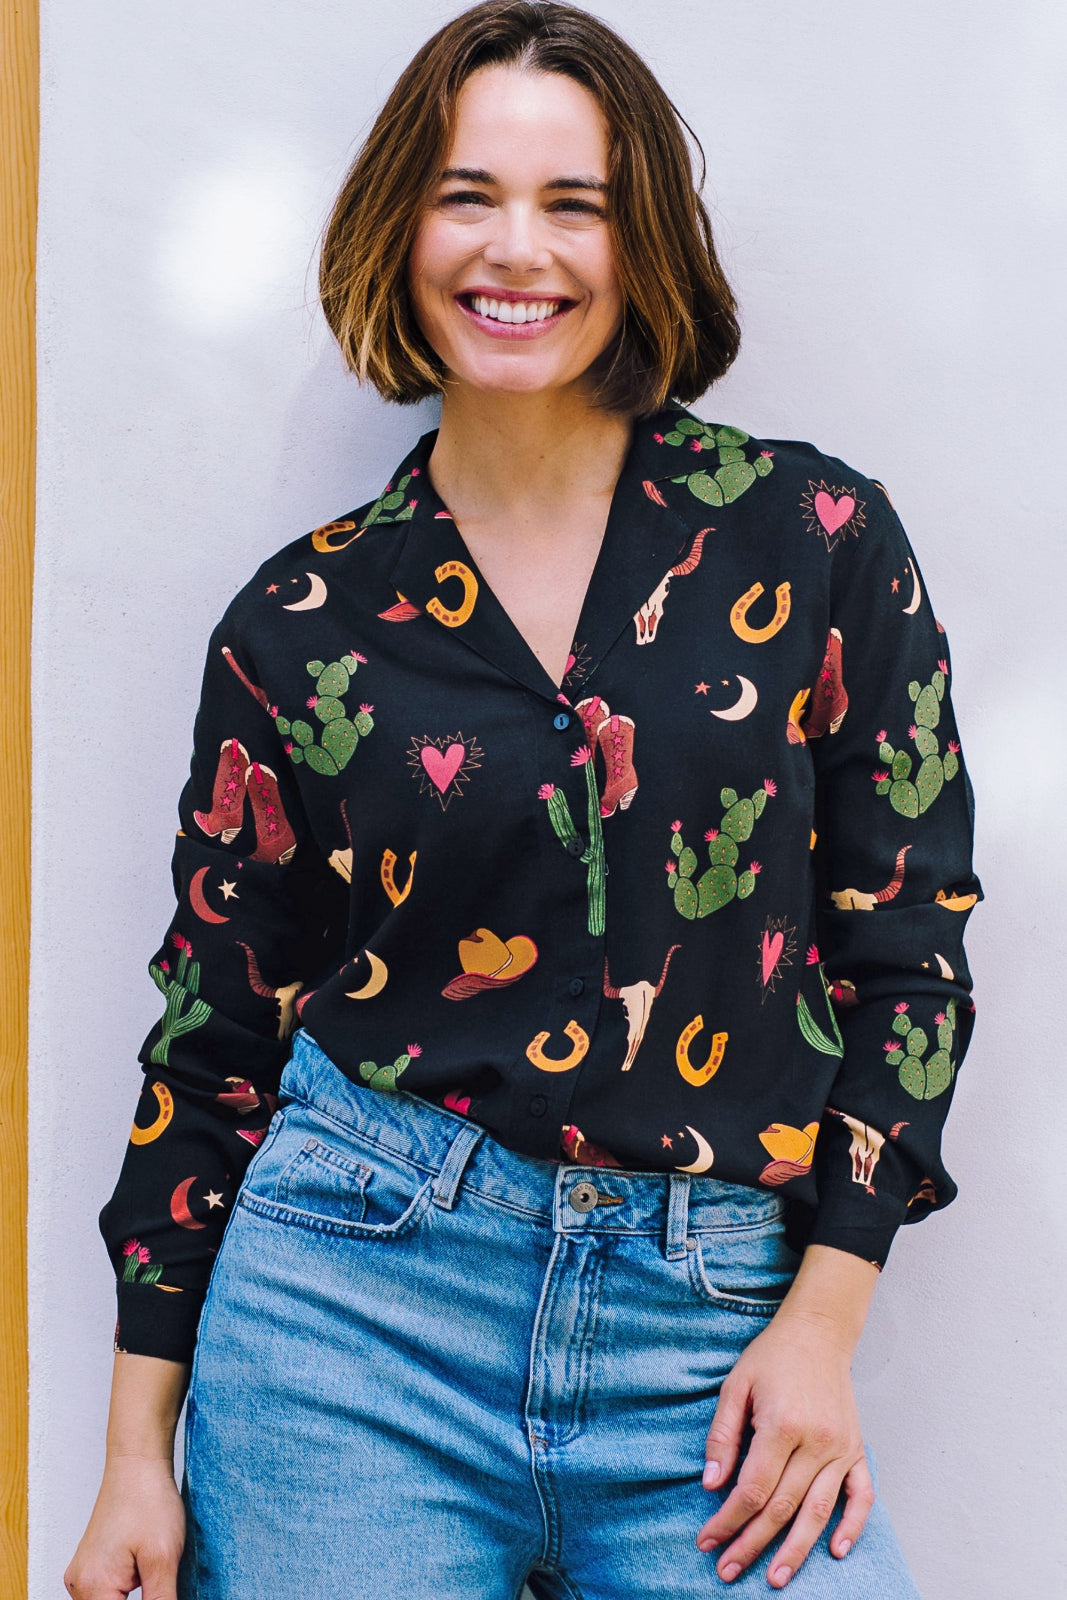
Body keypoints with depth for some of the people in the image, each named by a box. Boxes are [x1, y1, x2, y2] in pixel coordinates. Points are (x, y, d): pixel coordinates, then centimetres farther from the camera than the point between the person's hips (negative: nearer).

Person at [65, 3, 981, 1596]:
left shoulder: (814, 539, -1)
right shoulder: (301, 621, 1)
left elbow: (907, 936, 2)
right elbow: (218, 1031, 5)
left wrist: (822, 1317, -4)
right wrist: (139, 1445, 4)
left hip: (711, 1337, 0)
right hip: (356, 1298, 1)